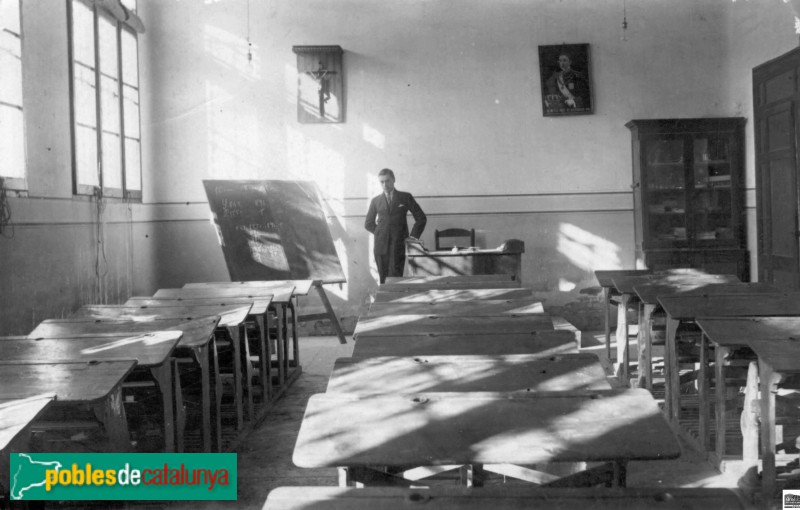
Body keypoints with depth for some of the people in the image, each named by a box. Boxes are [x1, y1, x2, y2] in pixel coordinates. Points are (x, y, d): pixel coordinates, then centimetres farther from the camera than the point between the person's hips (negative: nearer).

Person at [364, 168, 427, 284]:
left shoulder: (405, 197, 7)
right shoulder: (376, 201, 13)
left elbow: (421, 218, 9)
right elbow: (368, 224, 20)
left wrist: (413, 236, 2)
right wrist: (380, 233, 7)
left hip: (398, 245, -2)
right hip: (381, 245, 3)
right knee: (383, 280, 1)